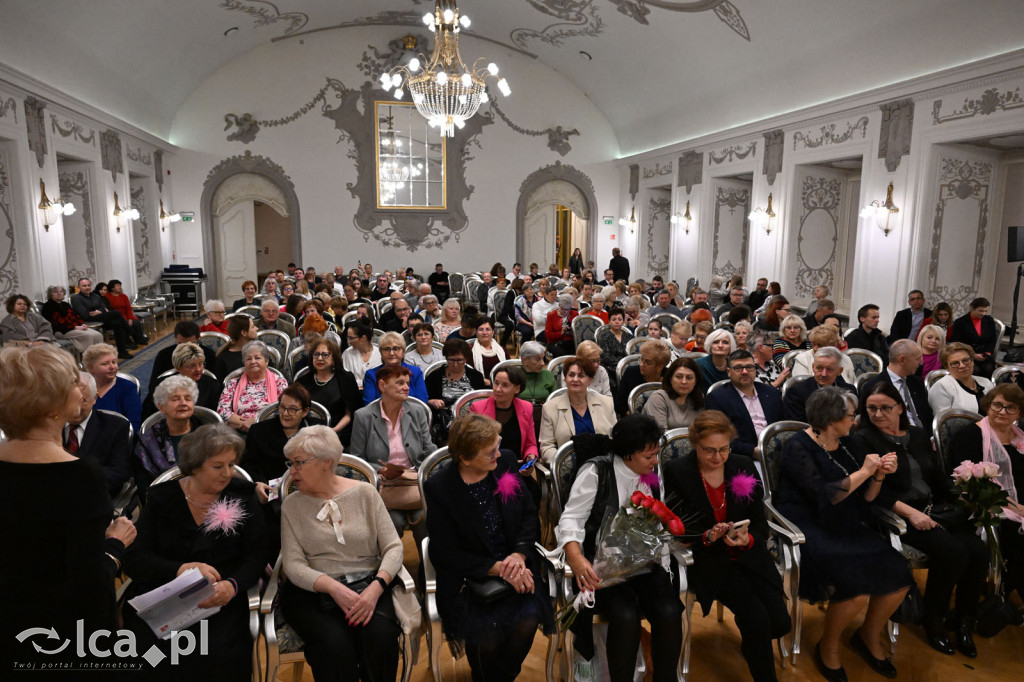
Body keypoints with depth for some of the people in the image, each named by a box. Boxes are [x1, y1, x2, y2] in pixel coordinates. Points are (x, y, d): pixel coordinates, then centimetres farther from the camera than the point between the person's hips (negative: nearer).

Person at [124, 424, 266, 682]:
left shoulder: (243, 494, 3)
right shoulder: (162, 497, 3)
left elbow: (257, 555, -2)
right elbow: (134, 559, -3)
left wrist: (232, 585, -23)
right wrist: (181, 570, -21)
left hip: (221, 600, 0)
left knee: (221, 656, -27)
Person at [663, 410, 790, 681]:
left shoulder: (744, 466, -1)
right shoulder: (677, 472, -10)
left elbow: (760, 522, 1)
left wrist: (748, 540, -20)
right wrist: (706, 537, -25)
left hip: (748, 555, 4)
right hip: (707, 560, -3)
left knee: (780, 623, -11)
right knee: (758, 618, -21)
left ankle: (751, 644, 25)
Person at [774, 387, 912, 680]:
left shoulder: (845, 445, 11)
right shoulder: (798, 448, -11)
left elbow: (864, 500, 11)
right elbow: (824, 497, -22)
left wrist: (879, 474, -7)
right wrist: (863, 472, -14)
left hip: (843, 529, 7)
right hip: (807, 530, -7)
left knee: (898, 575, -11)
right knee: (856, 588, -26)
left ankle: (869, 635, 19)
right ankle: (828, 647, 4)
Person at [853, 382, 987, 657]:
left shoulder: (918, 435, 16)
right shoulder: (864, 439, -4)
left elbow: (939, 476, 16)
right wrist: (910, 512, -21)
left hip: (934, 508, 6)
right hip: (896, 514, -6)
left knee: (978, 551, -16)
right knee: (953, 552, -25)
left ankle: (964, 620, 6)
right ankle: (932, 620, -2)